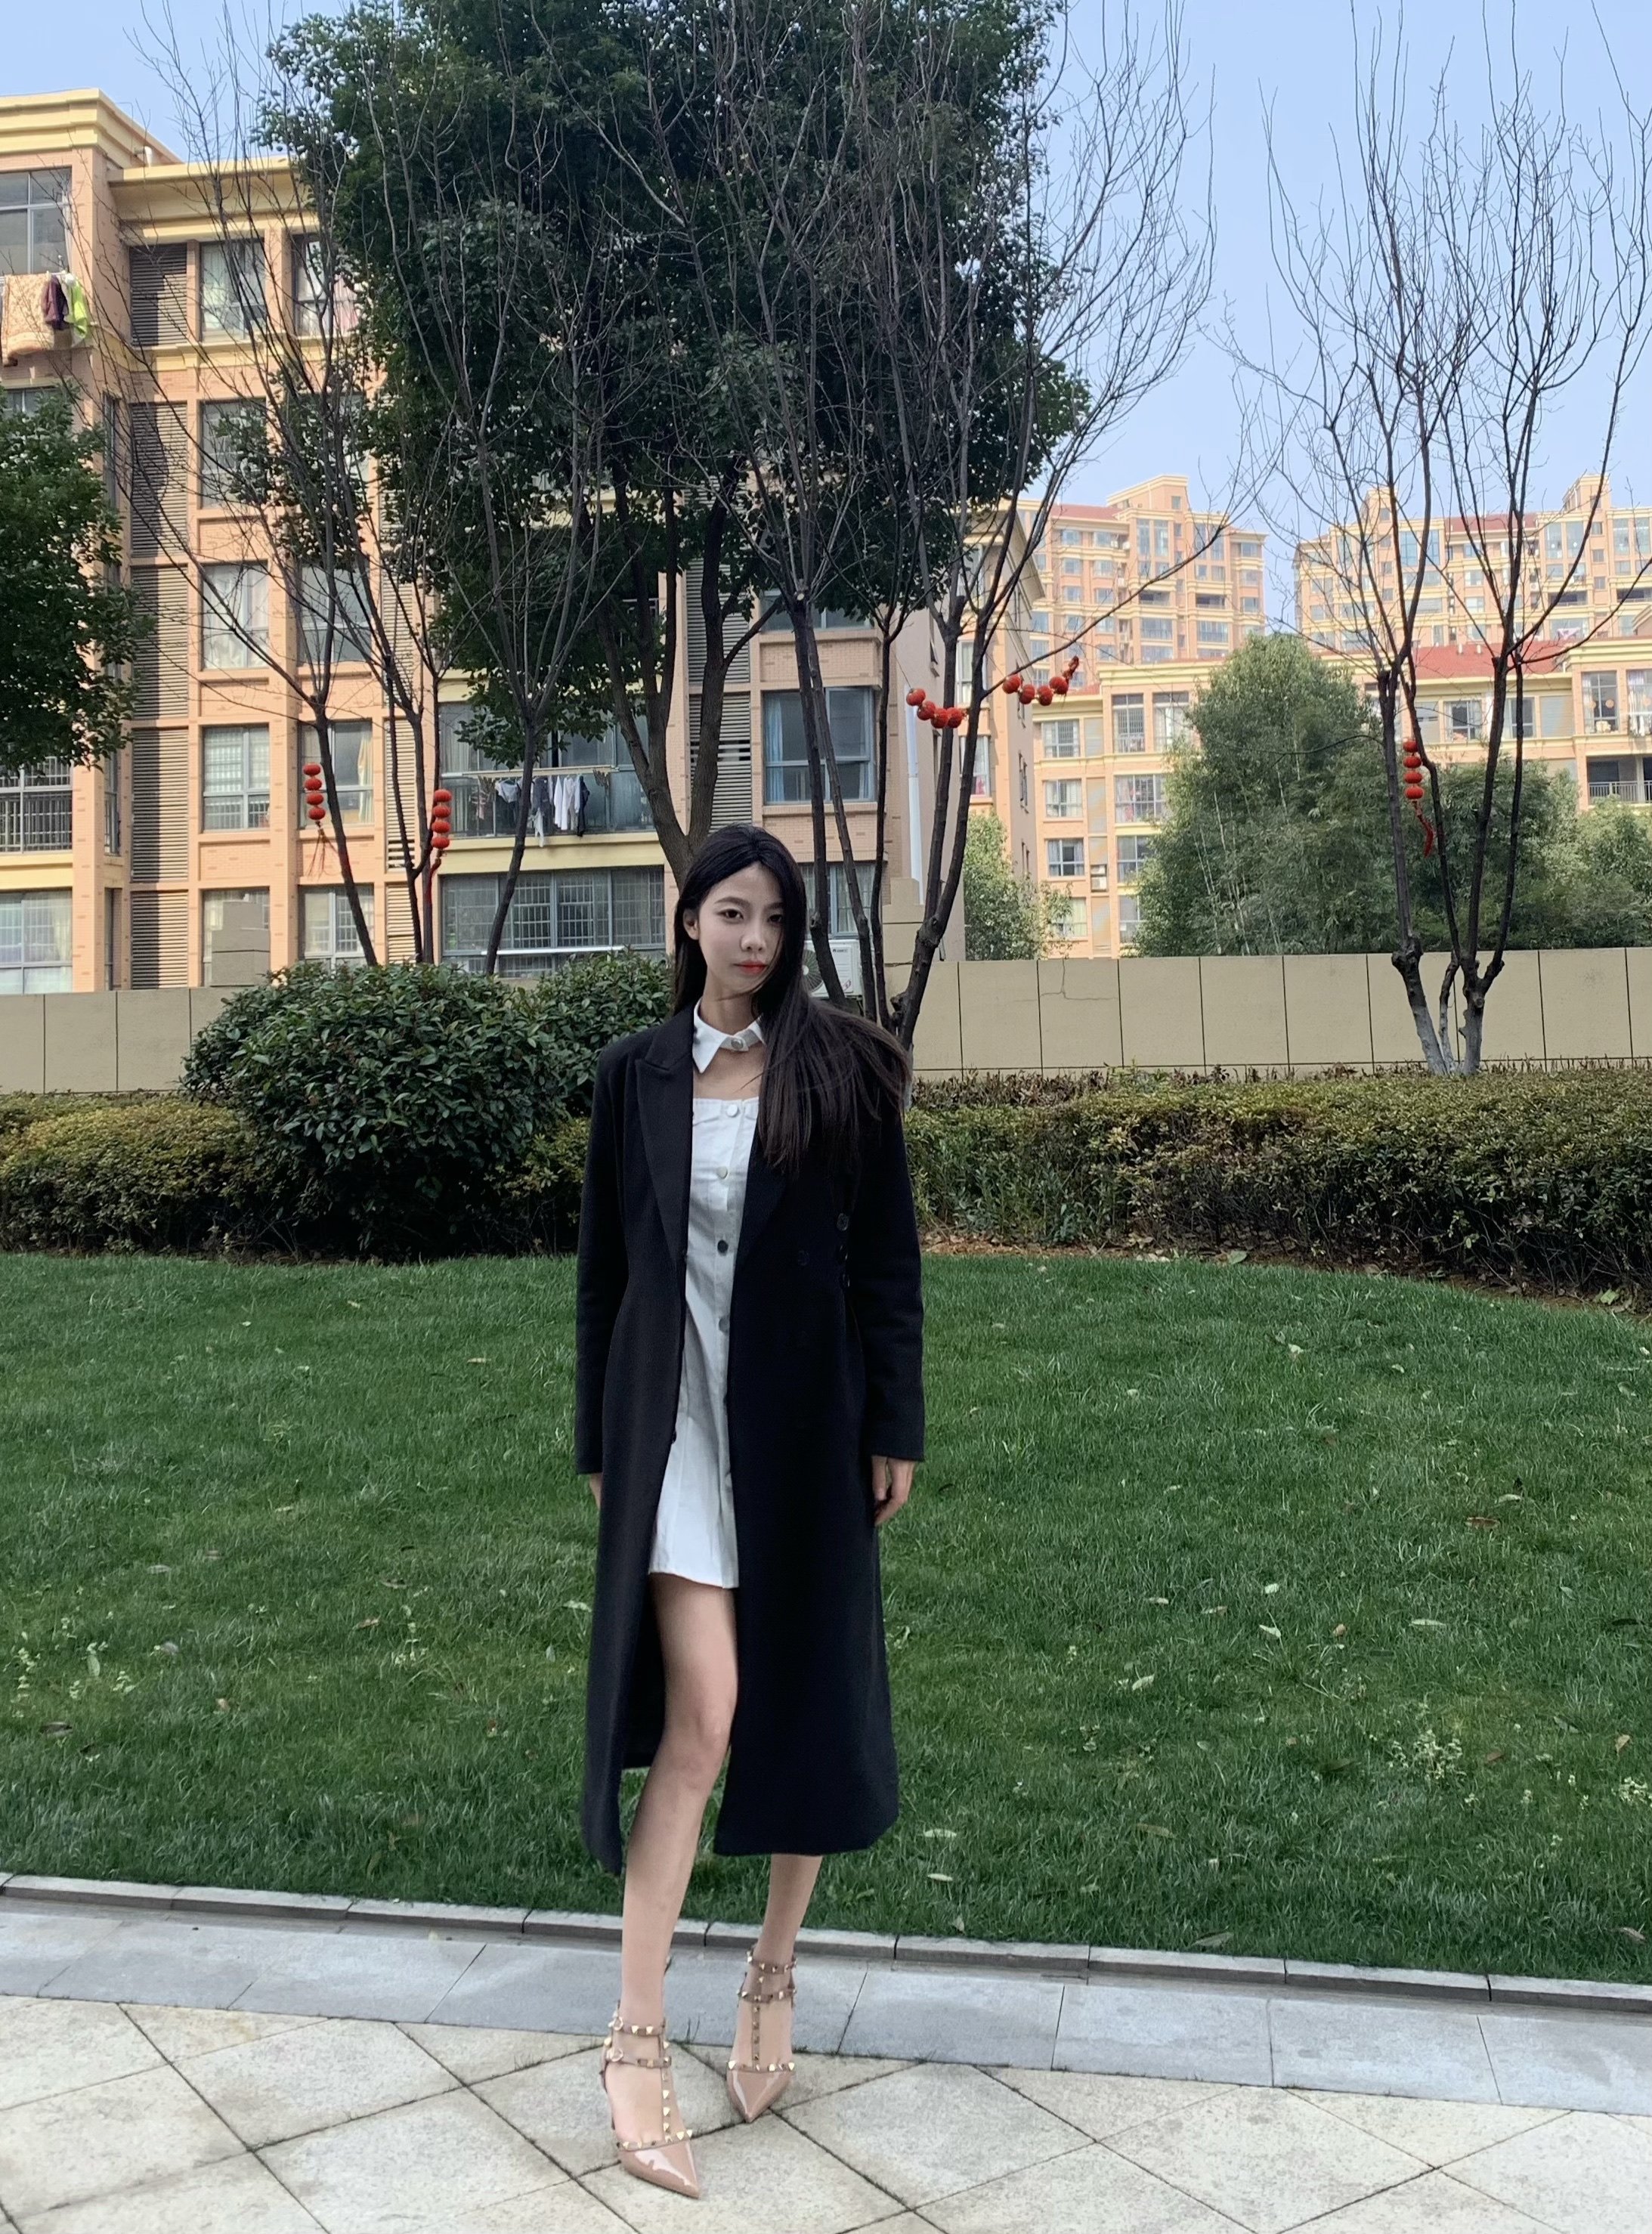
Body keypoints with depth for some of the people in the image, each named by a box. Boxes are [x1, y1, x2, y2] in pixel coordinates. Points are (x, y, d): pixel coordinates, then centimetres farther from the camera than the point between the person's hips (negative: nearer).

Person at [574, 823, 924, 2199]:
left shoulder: (840, 1070, 0)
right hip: (674, 1413, 0)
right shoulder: (638, 1075, 4)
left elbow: (888, 1258, 0)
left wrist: (894, 1428, -3)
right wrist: (600, 1440, 9)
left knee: (804, 1700, 9)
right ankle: (639, 2040, 0)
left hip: (802, 1415, 1)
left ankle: (775, 1974, 30)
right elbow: (607, 1266, 9)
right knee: (701, 1711, -9)